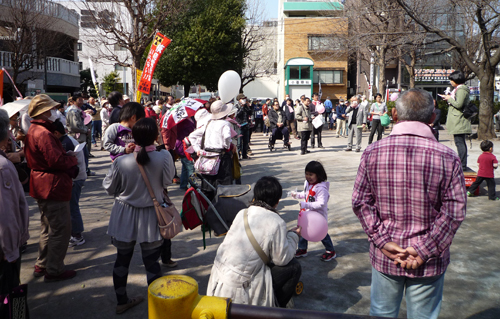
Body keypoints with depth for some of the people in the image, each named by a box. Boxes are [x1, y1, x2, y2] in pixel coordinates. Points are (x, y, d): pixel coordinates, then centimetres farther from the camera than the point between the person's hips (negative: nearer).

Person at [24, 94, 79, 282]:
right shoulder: (44, 133, -21)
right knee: (61, 229, 0)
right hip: (53, 187, -11)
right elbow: (56, 160, -25)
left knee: (49, 229, 22)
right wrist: (73, 159, -7)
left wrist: (68, 159, 1)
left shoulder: (34, 130, 12)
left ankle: (42, 266, 33)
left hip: (42, 187, 11)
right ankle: (54, 271, 9)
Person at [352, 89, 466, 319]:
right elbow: (454, 212, -13)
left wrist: (383, 241, -7)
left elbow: (360, 202, -7)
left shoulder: (372, 152, -9)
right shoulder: (447, 158, -13)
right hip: (429, 262, -1)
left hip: (384, 256, 2)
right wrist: (425, 250, -10)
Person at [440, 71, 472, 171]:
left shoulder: (461, 90, -13)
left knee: (459, 142, -10)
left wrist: (449, 99, -9)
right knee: (461, 143, 13)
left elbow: (458, 104, -22)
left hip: (459, 121, -11)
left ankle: (462, 165, -9)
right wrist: (449, 98, 14)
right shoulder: (460, 89, 19)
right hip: (459, 121, 11)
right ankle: (462, 164, 20)